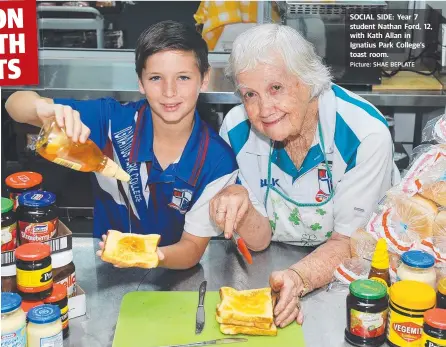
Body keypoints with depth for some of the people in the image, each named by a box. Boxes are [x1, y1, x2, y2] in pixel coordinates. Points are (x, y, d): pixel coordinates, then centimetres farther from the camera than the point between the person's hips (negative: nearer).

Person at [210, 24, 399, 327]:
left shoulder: (365, 134, -24)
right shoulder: (237, 130, -14)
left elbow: (350, 242, -18)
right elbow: (259, 240, -9)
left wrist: (298, 279, -37)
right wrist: (238, 200, -30)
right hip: (276, 264, 2)